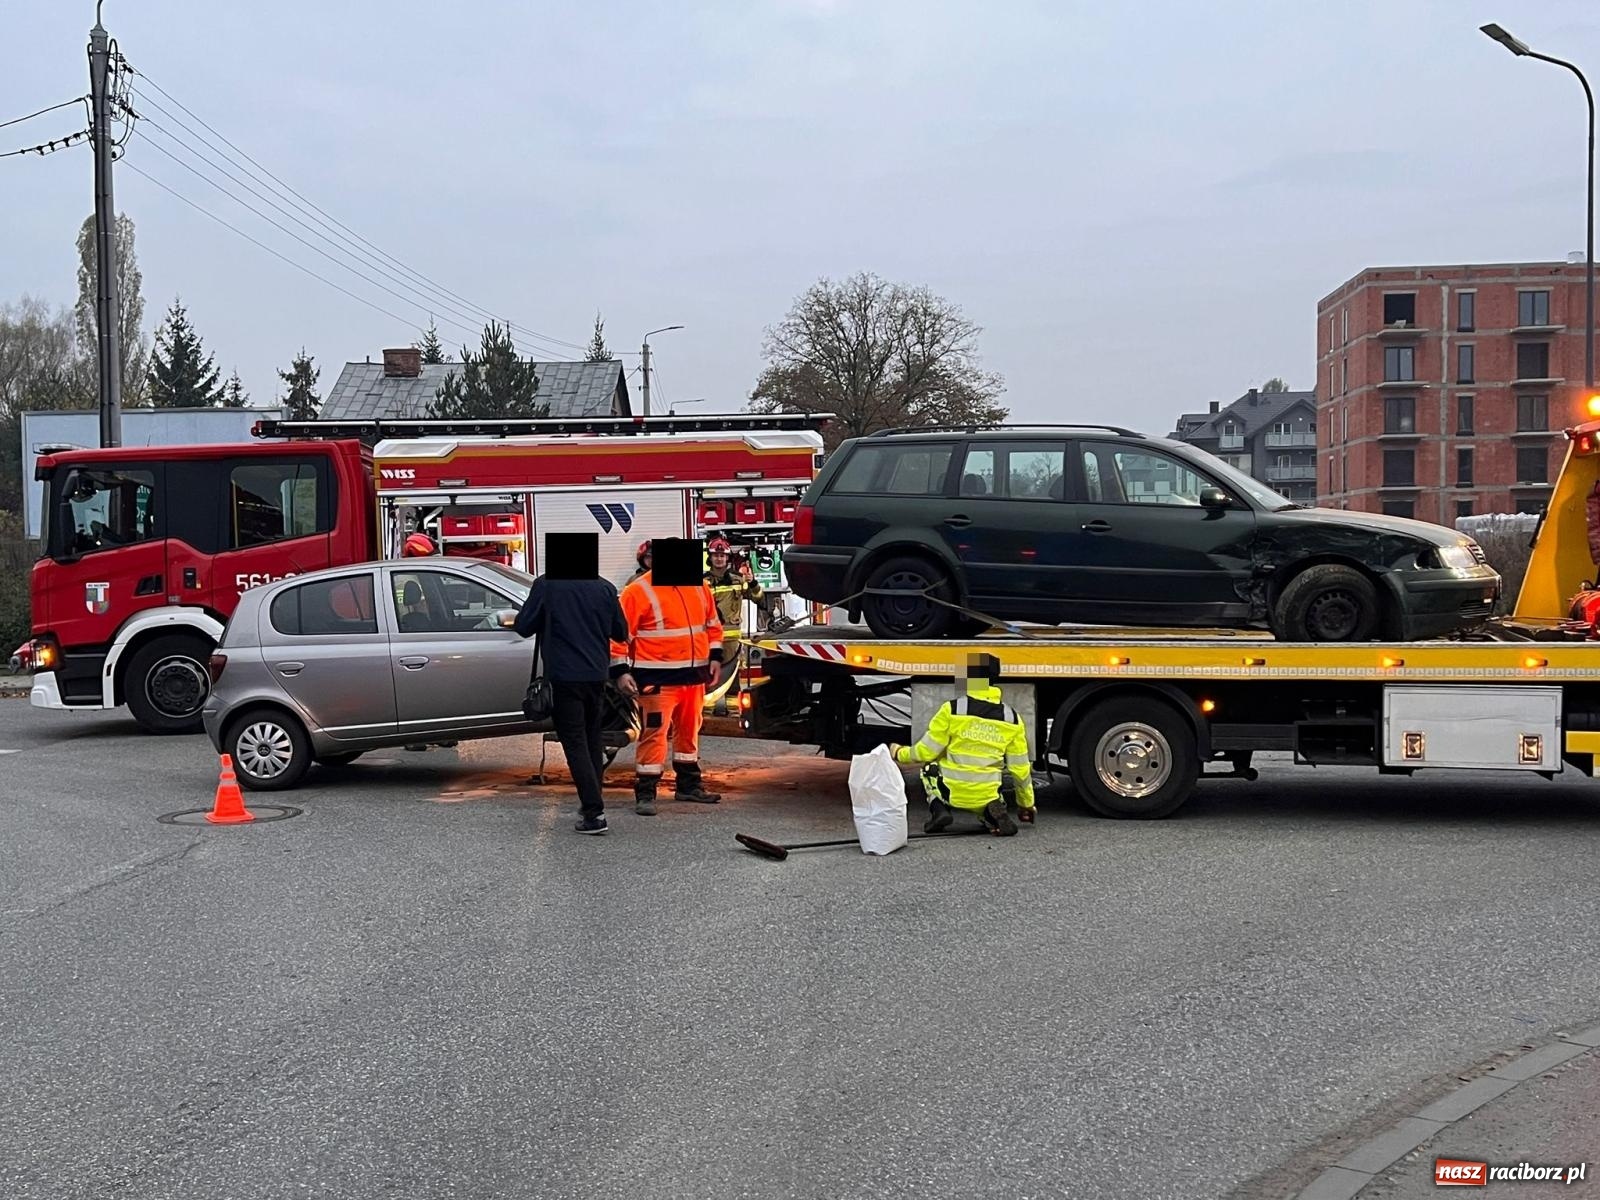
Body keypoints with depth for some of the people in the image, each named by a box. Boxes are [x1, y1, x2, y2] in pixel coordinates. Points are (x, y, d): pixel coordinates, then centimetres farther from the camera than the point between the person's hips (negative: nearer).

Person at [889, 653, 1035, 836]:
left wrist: (900, 753, 14)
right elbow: (1020, 769, 4)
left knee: (929, 767, 29)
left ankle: (938, 808, 3)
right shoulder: (1011, 718, -2)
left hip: (951, 792, -1)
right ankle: (992, 811, -2)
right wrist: (1026, 805, 19)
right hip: (986, 796, 1)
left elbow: (927, 751, -7)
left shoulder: (953, 709, -12)